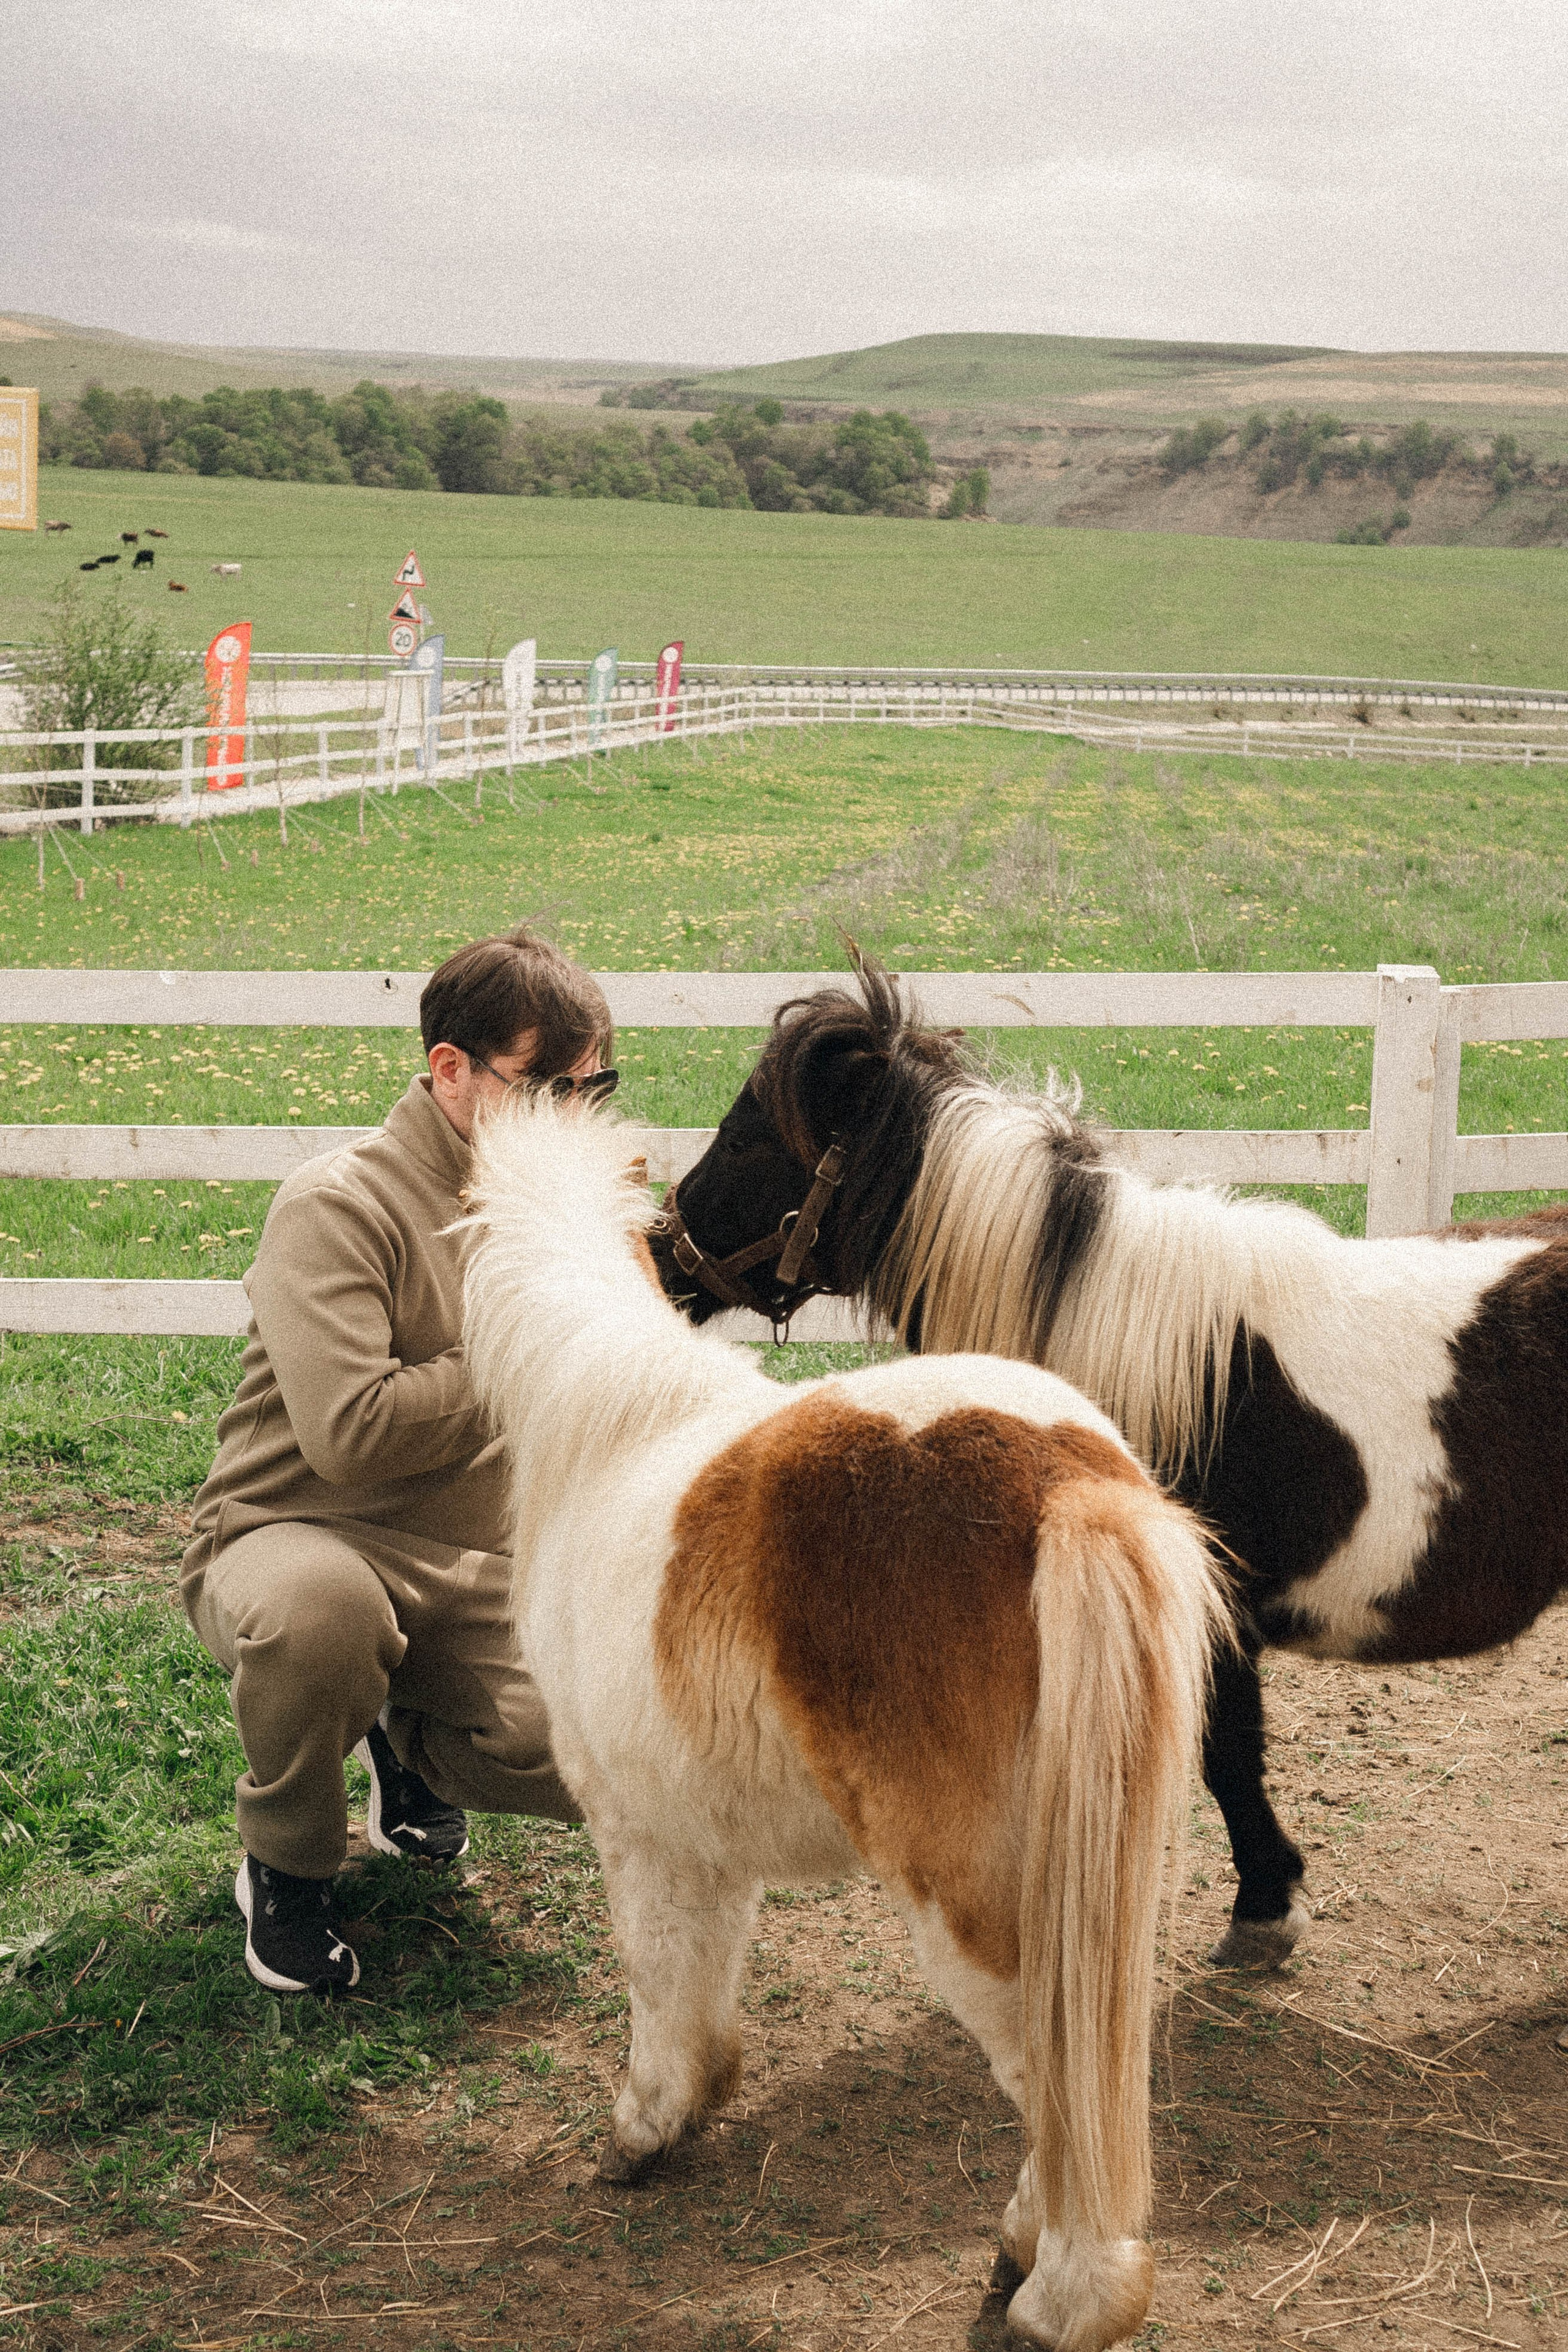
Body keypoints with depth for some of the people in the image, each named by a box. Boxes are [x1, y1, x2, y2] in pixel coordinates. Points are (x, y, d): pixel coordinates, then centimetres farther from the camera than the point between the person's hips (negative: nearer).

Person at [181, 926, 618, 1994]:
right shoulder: (338, 1207, -19)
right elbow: (348, 1433, -30)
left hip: (471, 1568, 6)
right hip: (293, 1539, -6)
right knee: (318, 1604, -42)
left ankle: (406, 1742, 19)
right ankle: (287, 1868, -10)